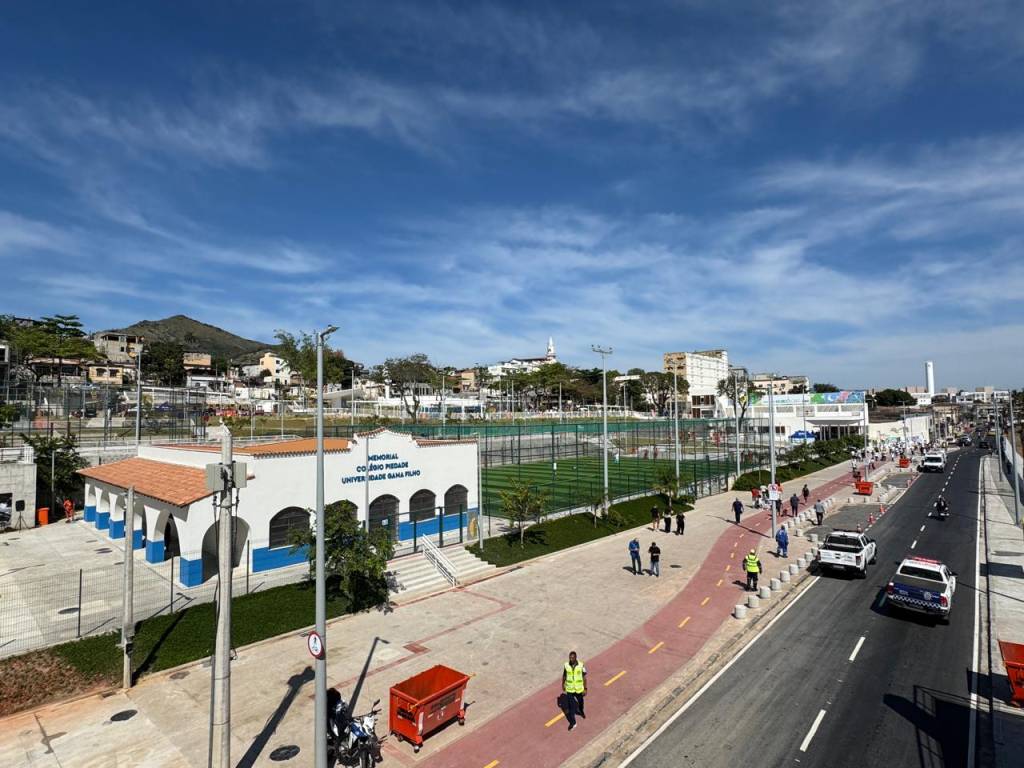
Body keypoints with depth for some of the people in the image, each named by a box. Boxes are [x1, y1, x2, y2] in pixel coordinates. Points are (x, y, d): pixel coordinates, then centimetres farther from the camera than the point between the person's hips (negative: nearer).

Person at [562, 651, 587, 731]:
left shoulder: (581, 665, -20)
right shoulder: (566, 665, -15)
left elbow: (584, 677, -11)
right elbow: (564, 675, 2)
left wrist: (585, 689, -10)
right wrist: (563, 684, 12)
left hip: (579, 689, 0)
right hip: (569, 689, 0)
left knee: (580, 702, 24)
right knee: (570, 706, -1)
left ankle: (581, 711, 55)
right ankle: (573, 723, 15)